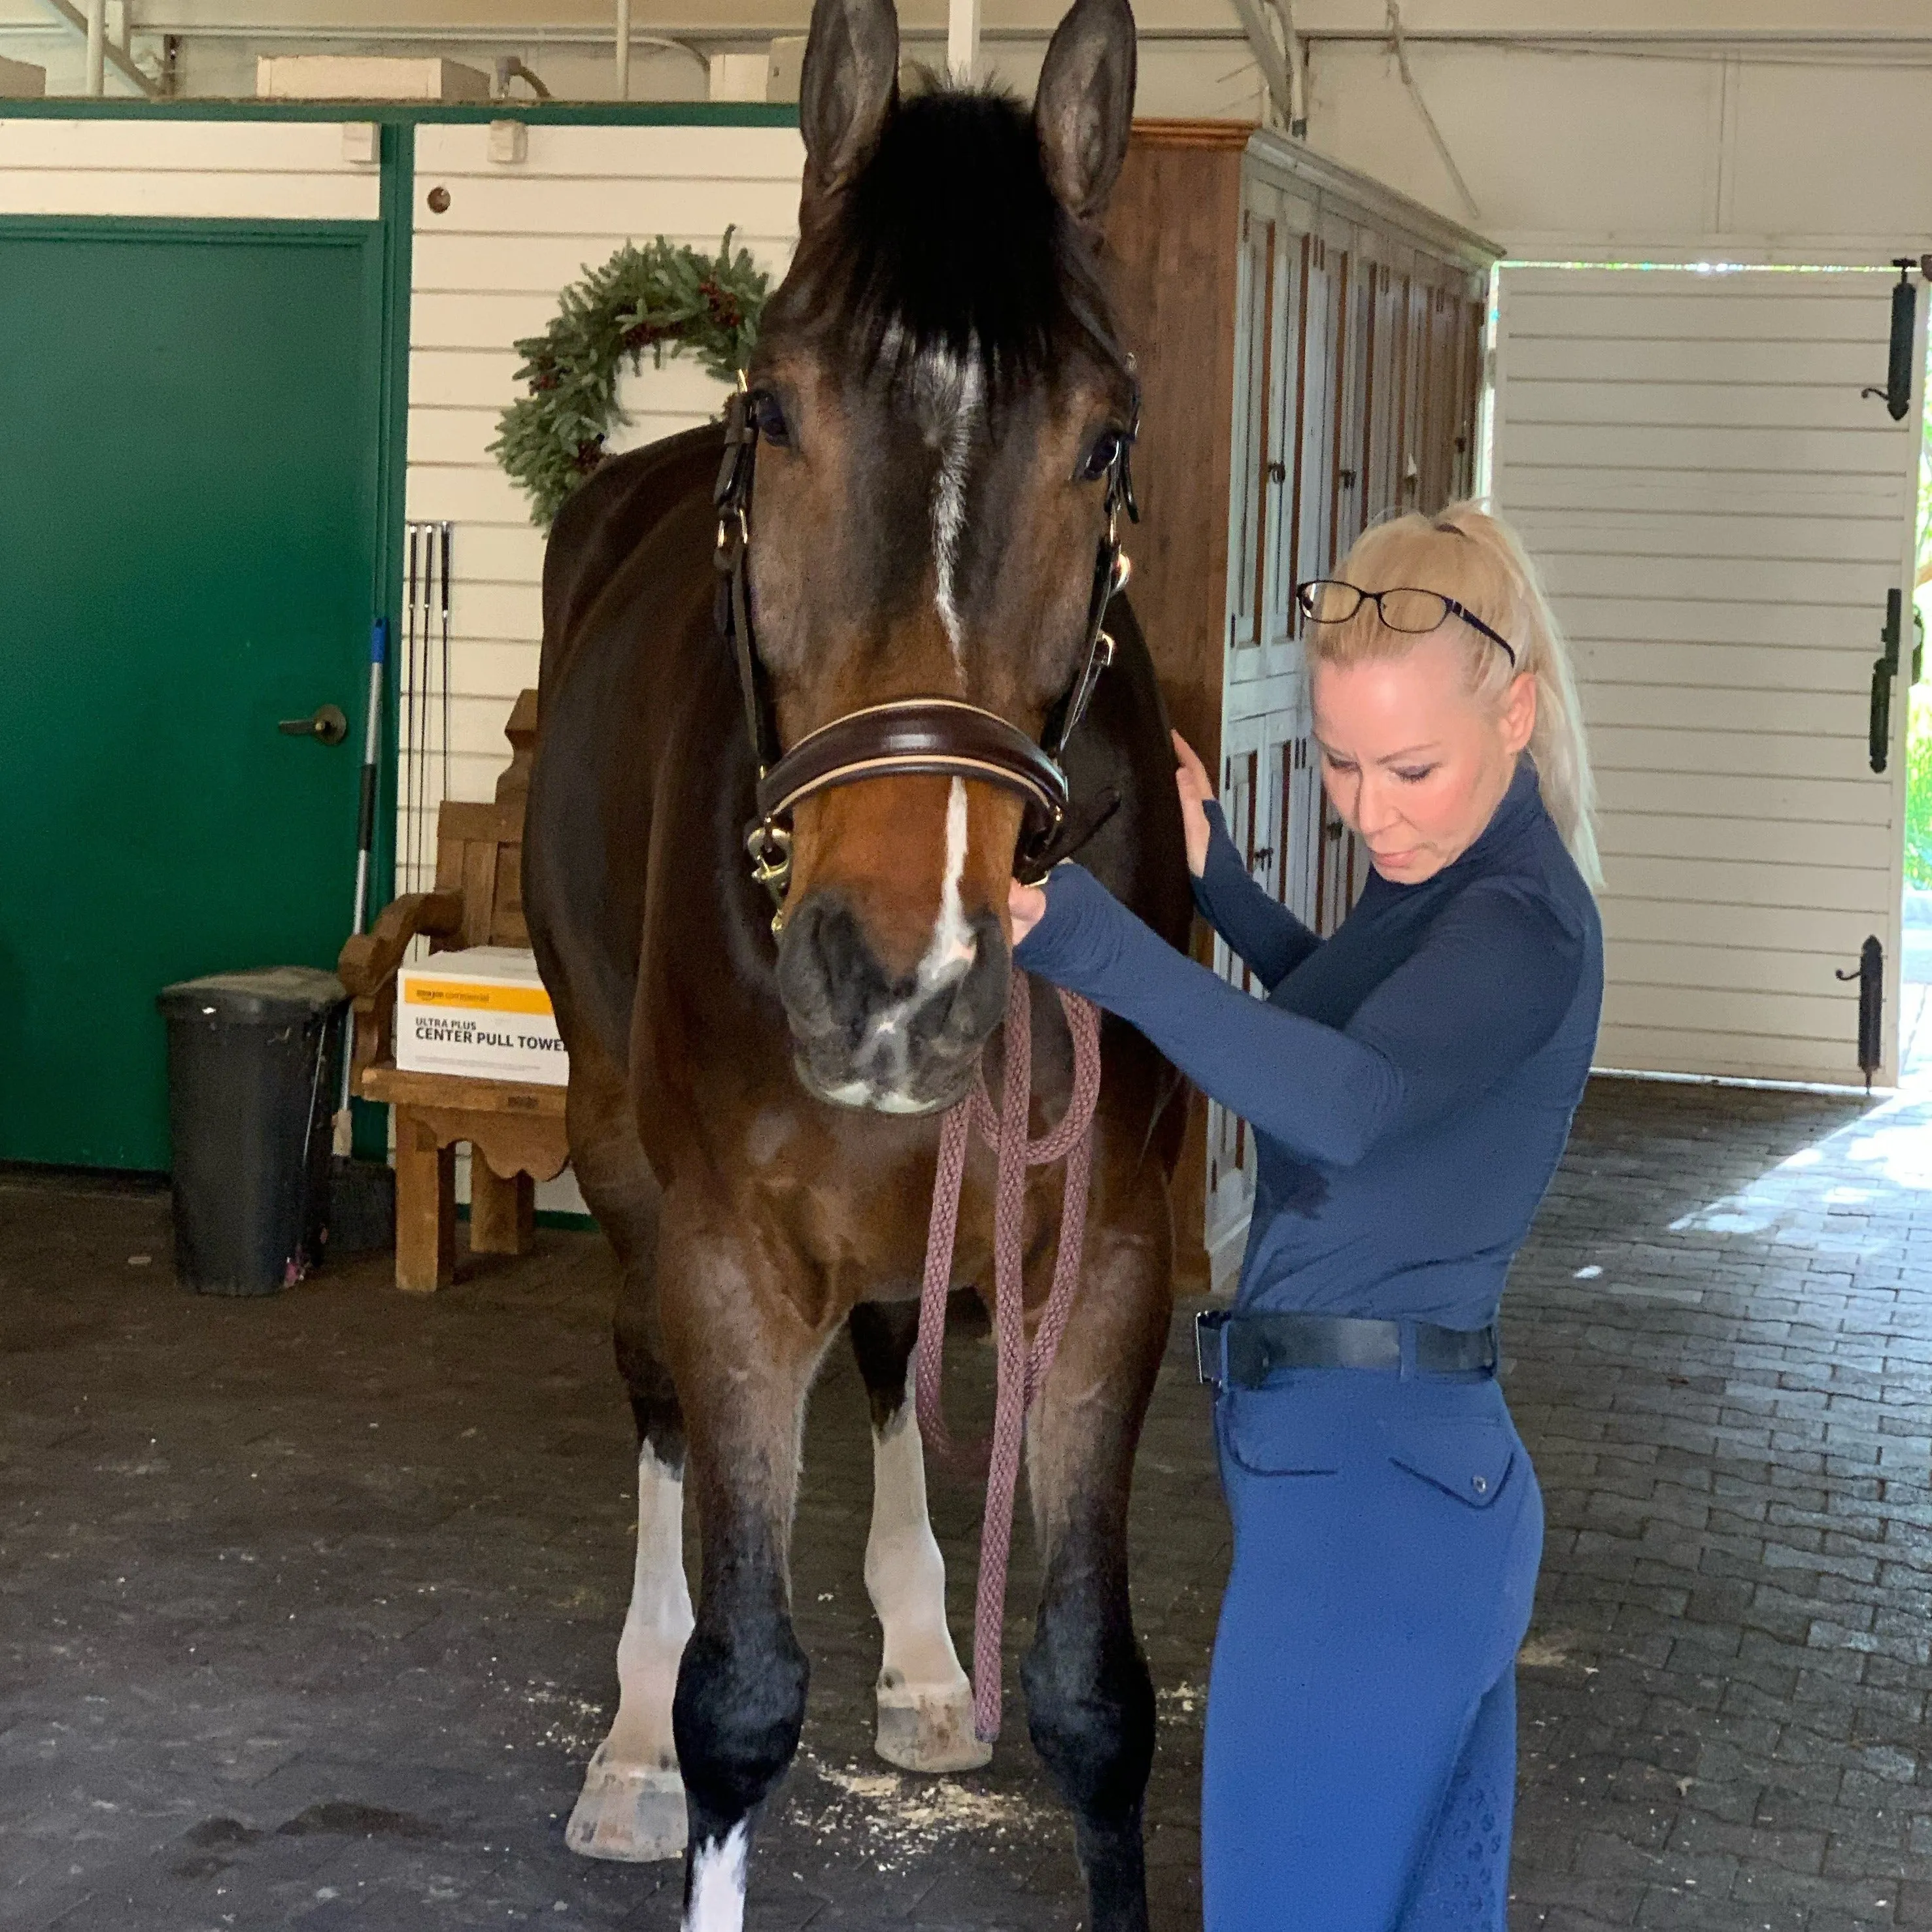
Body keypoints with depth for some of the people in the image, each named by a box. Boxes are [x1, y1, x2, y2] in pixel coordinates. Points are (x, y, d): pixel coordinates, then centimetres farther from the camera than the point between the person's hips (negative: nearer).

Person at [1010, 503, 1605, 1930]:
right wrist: (1216, 879, 18)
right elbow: (1349, 1010, 33)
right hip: (1434, 1467, 10)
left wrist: (1092, 942, -43)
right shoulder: (1452, 890, 12)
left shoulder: (1518, 926, -18)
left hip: (1366, 1481, -10)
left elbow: (1349, 1101, -37)